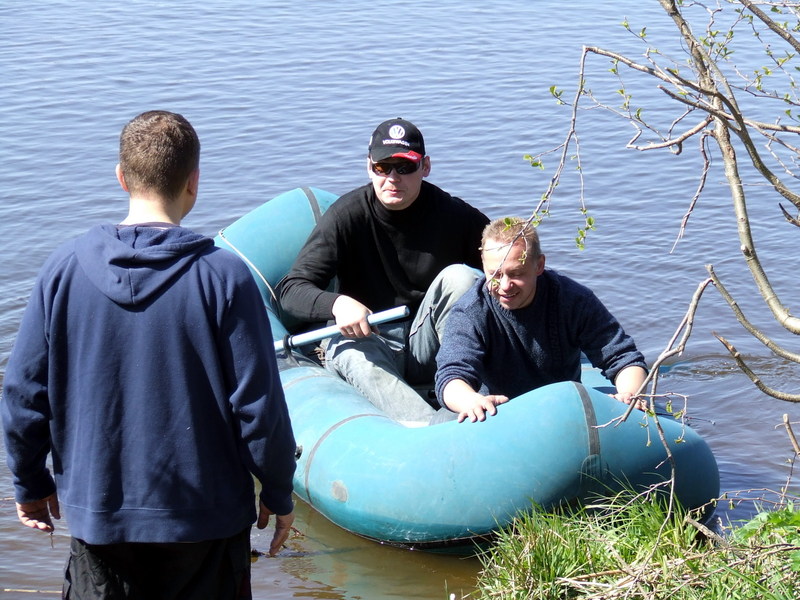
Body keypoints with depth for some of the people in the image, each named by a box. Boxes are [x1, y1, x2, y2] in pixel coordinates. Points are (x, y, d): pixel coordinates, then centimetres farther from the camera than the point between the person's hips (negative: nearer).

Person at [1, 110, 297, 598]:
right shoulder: (224, 276, -15)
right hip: (205, 519, -2)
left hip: (96, 516, 2)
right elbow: (259, 404, -11)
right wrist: (279, 493, 4)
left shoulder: (65, 268, -7)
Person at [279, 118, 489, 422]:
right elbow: (292, 290, -12)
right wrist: (337, 303, -34)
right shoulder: (348, 215, -8)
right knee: (351, 354, -36)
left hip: (425, 346, 2)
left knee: (459, 275, -21)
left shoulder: (453, 215, -4)